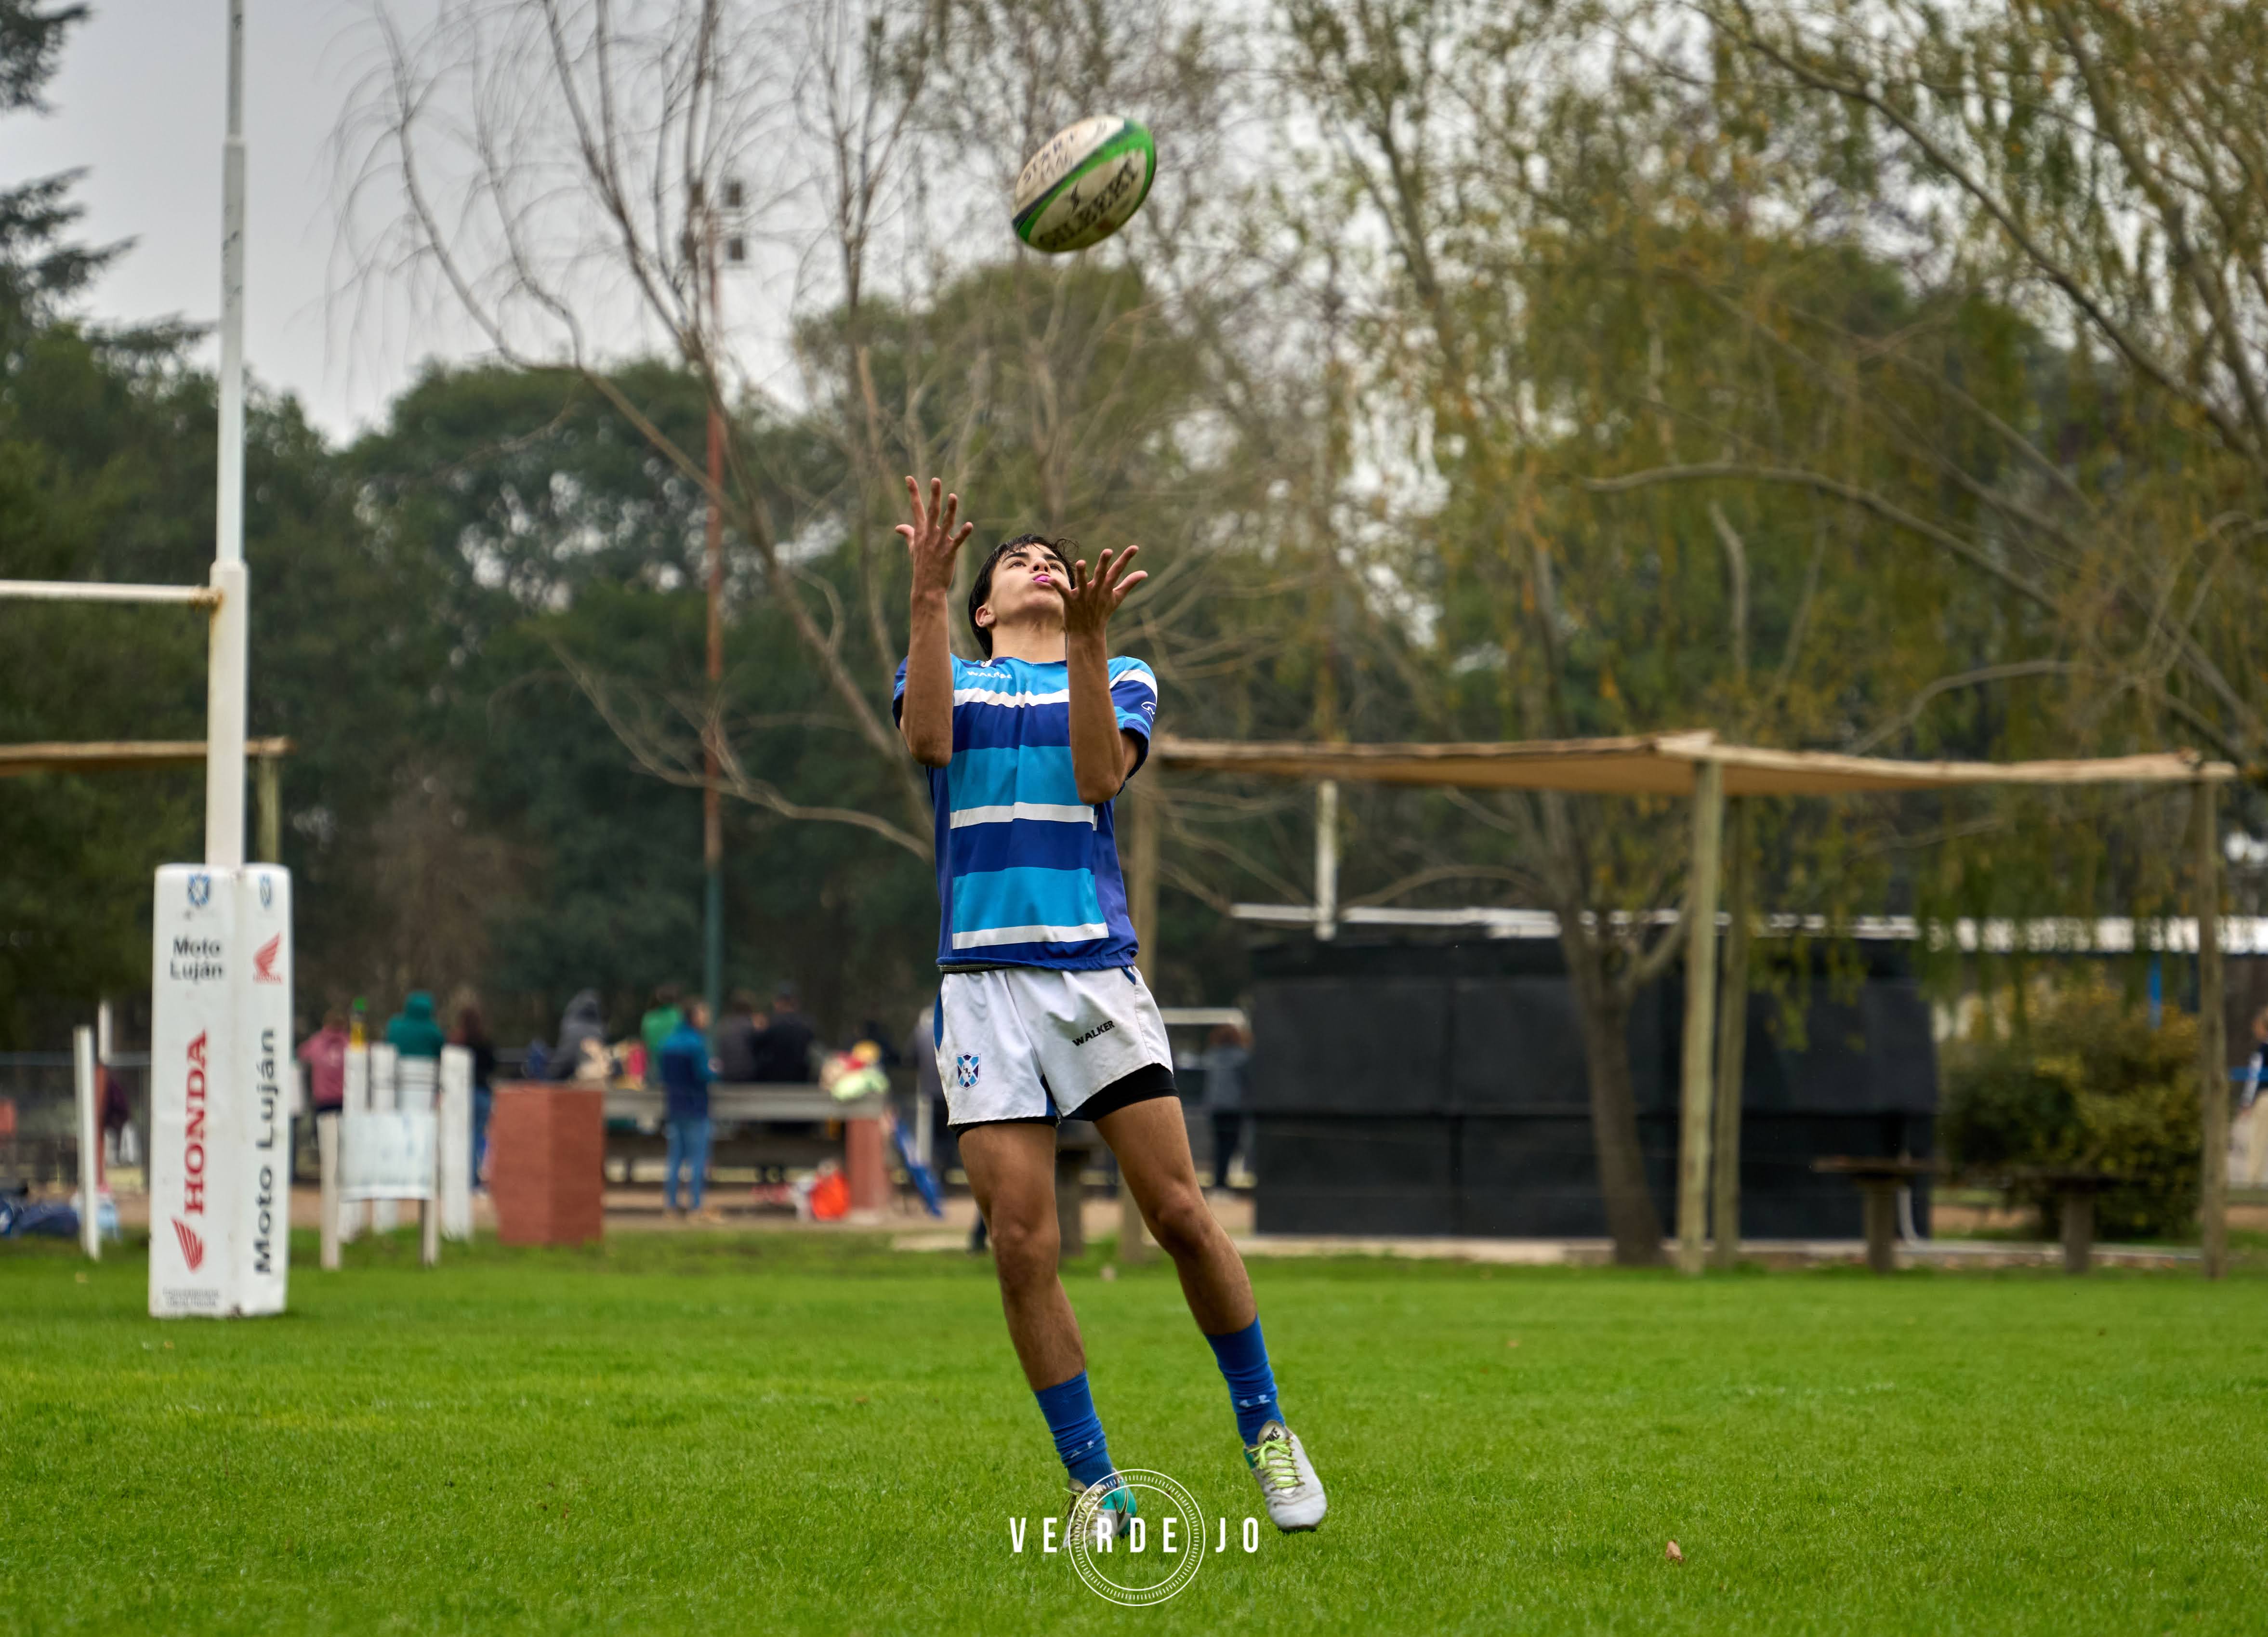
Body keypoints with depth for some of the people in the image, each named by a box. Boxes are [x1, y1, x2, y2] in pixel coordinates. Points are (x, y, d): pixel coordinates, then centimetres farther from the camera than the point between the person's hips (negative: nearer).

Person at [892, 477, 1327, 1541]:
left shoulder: (1121, 677, 16)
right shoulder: (947, 674, 17)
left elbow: (1101, 775, -5)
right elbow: (928, 740, -7)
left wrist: (1088, 638, -14)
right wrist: (928, 599, -15)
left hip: (1096, 970, 0)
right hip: (983, 982, 0)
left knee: (1180, 1215, -7)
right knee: (1021, 1245, -7)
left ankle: (1263, 1425, 13)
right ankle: (1095, 1488, 2)